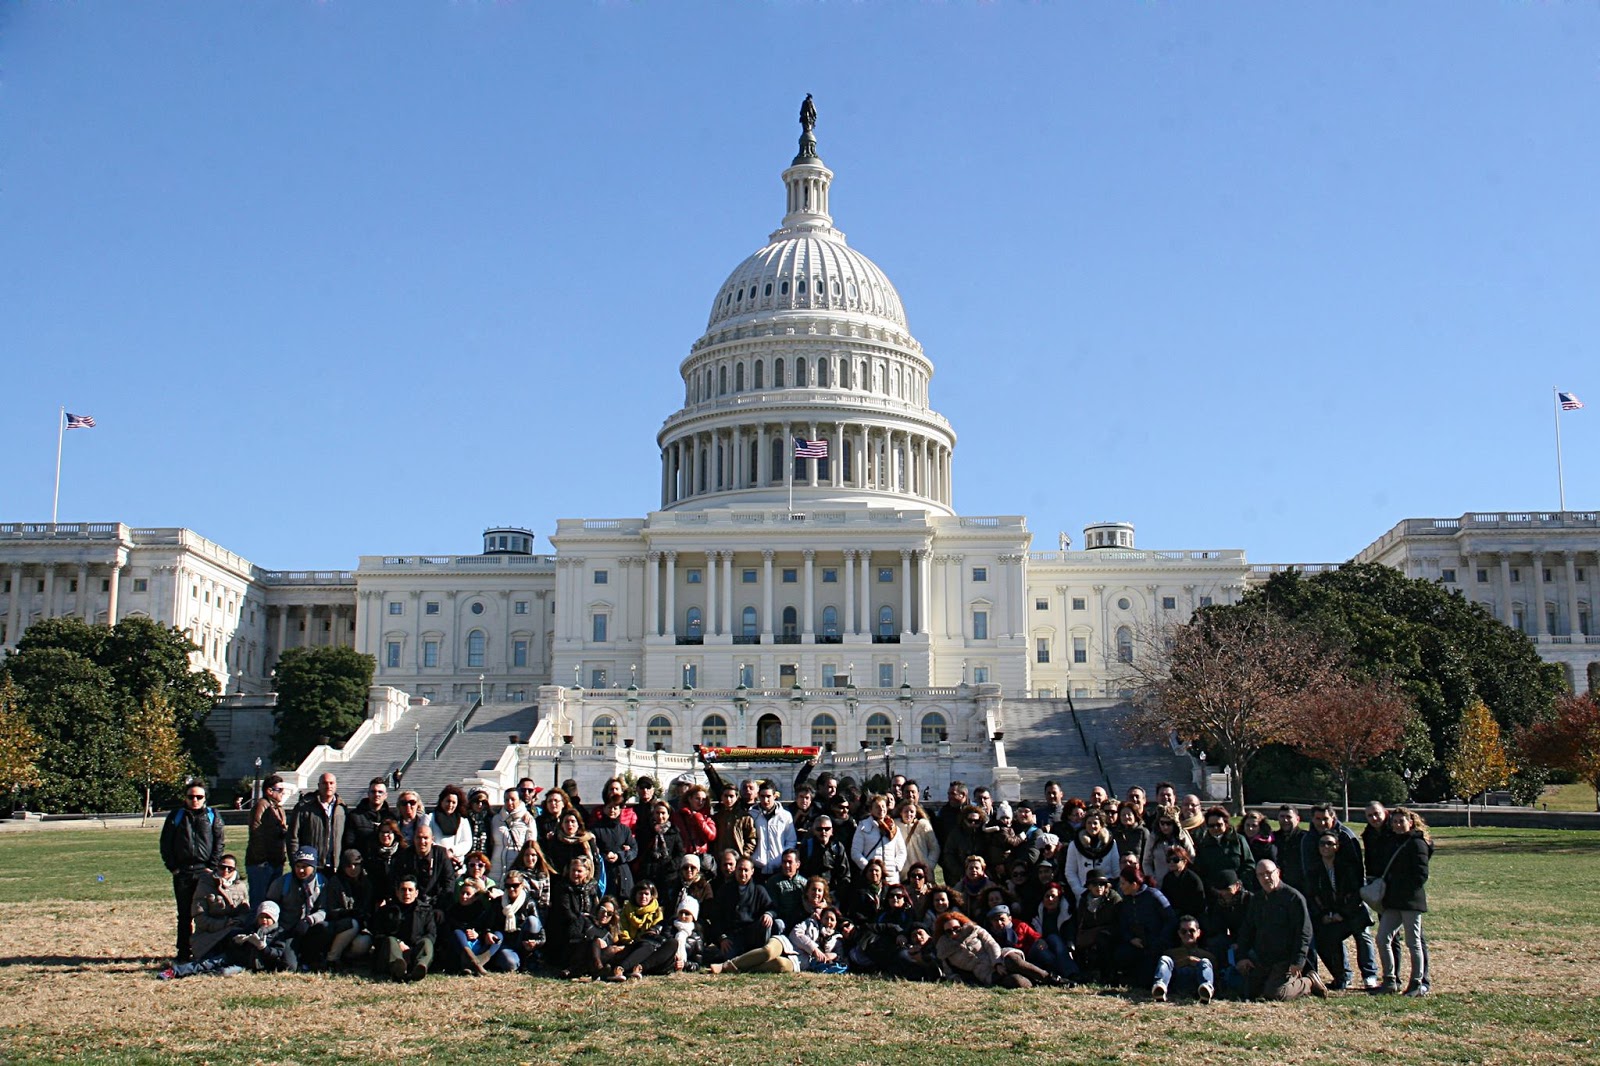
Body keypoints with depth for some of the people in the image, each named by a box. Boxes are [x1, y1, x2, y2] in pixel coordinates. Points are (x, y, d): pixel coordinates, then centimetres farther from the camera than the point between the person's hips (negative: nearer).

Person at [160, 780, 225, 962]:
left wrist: (212, 866, -5)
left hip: (205, 871, -2)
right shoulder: (176, 817, 9)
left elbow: (220, 842, 3)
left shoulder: (213, 816, 6)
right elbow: (165, 843, 9)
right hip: (182, 872, 2)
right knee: (184, 914, 8)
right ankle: (184, 952, 14)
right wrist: (172, 866, 0)